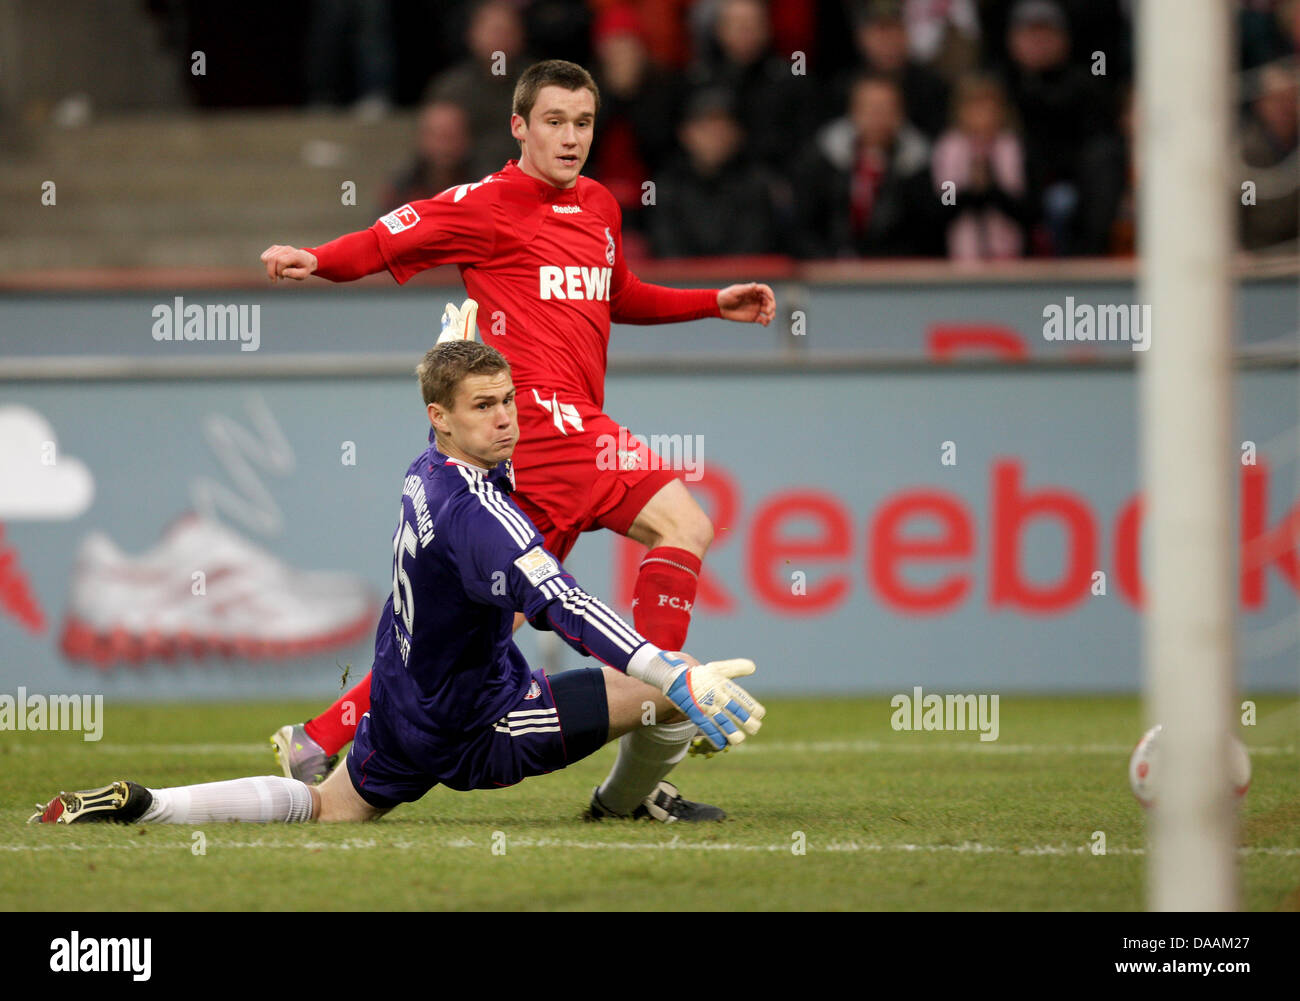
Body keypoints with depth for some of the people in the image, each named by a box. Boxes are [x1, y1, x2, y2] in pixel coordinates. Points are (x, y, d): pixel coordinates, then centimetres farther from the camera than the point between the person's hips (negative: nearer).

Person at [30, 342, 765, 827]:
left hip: (405, 708, 9)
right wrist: (683, 678, -52)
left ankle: (134, 806, 16)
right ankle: (630, 799, 21)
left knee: (326, 808, 31)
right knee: (669, 692, -13)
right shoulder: (477, 512, -30)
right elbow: (560, 606, -43)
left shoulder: (426, 472, -3)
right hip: (476, 726, -9)